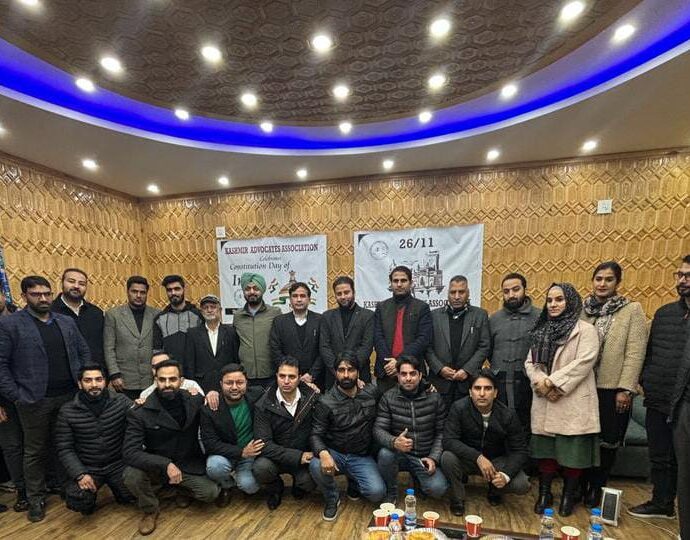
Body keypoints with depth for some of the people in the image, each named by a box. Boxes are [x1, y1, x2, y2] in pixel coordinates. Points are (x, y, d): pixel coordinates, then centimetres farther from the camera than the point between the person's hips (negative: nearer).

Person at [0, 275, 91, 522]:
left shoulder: (67, 322, 7)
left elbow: (84, 352, 12)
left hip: (69, 397, 4)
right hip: (34, 401, -3)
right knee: (35, 452, 11)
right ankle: (36, 498, 27)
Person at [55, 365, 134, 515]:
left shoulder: (121, 401, -7)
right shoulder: (67, 411, -5)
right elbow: (64, 449, -4)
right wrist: (80, 474, -15)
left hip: (117, 464, 0)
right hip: (86, 468, 0)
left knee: (131, 494, -17)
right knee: (76, 500, -24)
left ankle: (114, 485, 17)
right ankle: (90, 493, 12)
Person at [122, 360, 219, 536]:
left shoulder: (194, 402, -10)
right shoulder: (140, 413, -16)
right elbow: (129, 452, -23)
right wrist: (165, 464, -35)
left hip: (189, 465, 1)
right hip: (156, 467, -1)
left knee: (211, 493, -20)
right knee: (131, 475, -30)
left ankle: (183, 489, 16)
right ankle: (150, 509, 3)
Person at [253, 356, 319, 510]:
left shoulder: (312, 397, -9)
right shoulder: (263, 405, -13)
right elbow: (264, 444, -18)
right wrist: (297, 456, -24)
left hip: (304, 456, 1)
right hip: (276, 457, 0)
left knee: (309, 483, -26)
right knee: (260, 467, -30)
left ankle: (298, 485, 14)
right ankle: (275, 490, 7)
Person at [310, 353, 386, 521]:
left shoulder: (371, 392, -3)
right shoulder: (326, 402, -12)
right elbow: (316, 435, -14)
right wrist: (323, 453, -34)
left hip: (361, 457, 2)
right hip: (334, 453, -1)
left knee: (377, 493, -21)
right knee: (316, 466, -33)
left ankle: (354, 481, 17)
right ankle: (332, 498, 2)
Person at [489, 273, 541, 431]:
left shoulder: (540, 317, -4)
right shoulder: (494, 318, 8)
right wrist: (498, 368, 7)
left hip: (527, 384, -2)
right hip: (499, 384, 3)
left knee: (526, 429, 9)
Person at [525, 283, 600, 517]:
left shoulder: (585, 330, -4)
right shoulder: (542, 331, 13)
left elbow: (583, 362, -16)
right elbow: (530, 362, 8)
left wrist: (553, 382, -19)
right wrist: (540, 381, -12)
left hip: (573, 402, -4)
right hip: (544, 402, 5)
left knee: (572, 450, 5)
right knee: (545, 448, 12)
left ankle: (569, 495, 26)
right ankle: (544, 493, 27)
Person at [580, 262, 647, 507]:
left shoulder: (633, 310, -3)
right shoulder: (582, 310, 4)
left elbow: (635, 352, -8)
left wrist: (625, 389, -13)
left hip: (613, 388, -2)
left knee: (607, 442, 10)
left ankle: (596, 490, 29)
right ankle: (580, 486, 29)